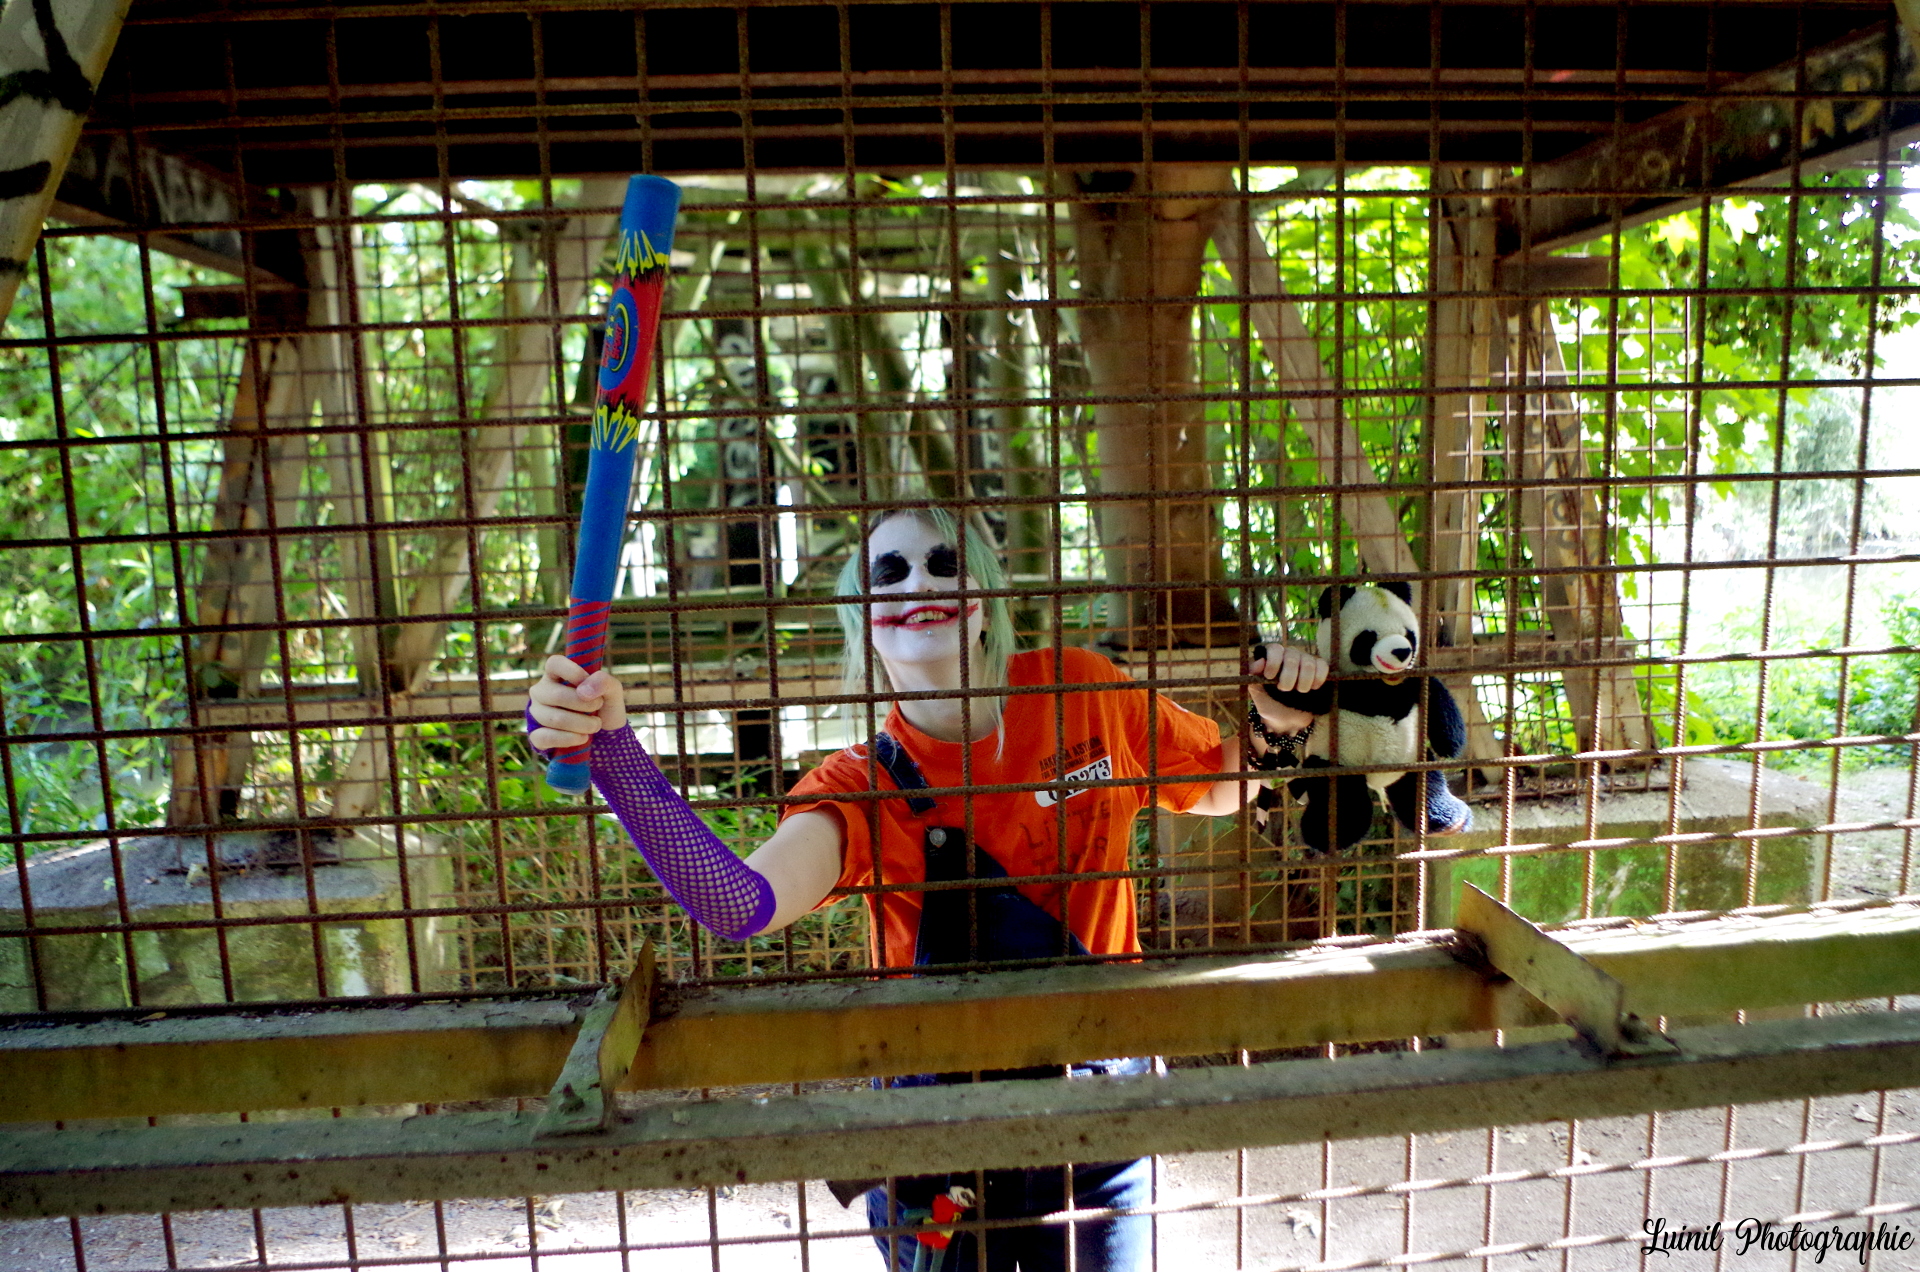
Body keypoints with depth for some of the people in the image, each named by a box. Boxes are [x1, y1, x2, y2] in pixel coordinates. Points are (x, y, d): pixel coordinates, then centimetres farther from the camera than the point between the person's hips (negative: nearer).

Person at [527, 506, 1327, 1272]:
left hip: (1103, 1118, 2)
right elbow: (743, 906, -36)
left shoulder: (1081, 692, -8)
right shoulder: (865, 786, -15)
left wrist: (1272, 727, -10)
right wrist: (608, 747, -45)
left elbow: (1216, 787, 9)